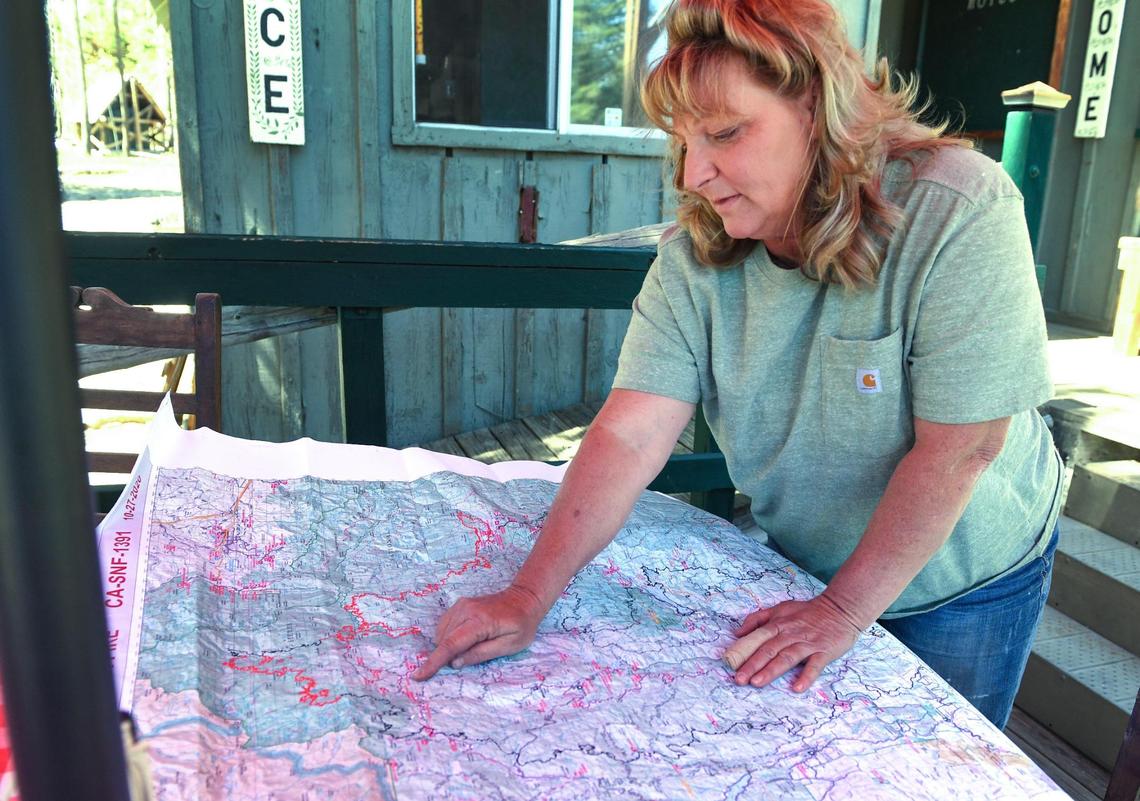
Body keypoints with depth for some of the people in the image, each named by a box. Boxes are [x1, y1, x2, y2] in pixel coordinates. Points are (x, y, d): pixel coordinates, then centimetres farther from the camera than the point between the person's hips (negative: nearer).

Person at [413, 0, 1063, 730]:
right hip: (801, 563, 3)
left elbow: (957, 448, -27)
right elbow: (631, 435, -22)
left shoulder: (959, 213, -28)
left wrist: (844, 611, -20)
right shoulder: (694, 259, -17)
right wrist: (528, 598, -27)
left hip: (963, 580, -2)